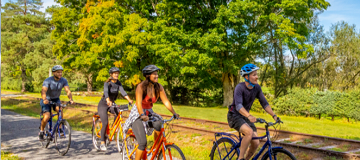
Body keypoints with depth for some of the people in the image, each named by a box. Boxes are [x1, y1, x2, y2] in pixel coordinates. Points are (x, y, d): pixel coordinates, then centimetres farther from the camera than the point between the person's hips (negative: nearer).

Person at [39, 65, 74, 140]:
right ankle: (41, 131, 8)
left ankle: (59, 128, -12)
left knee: (59, 109, -30)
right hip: (47, 100, -3)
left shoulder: (63, 80, -14)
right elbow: (43, 91, -38)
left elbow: (68, 91, -25)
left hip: (56, 99, 3)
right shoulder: (48, 81, -24)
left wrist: (71, 99, -44)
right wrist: (44, 99, -59)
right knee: (47, 117, -21)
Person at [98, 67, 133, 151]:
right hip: (103, 104, -5)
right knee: (105, 123, -15)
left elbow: (122, 91, -17)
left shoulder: (118, 83, -3)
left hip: (111, 104, 5)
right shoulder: (107, 83, -19)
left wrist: (129, 100, -34)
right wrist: (108, 101, -57)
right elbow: (106, 92, -37)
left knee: (118, 113, -24)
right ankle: (102, 143, -4)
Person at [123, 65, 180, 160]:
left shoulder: (159, 87, -7)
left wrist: (174, 113, -23)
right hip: (138, 114, -4)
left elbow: (166, 102, -10)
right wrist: (142, 115, -50)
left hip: (149, 112, 4)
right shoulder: (141, 87, -21)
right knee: (143, 143, -15)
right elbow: (138, 103, -33)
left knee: (158, 125, -28)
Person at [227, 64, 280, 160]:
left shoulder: (257, 88, -4)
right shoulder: (240, 87, -23)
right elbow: (238, 106, -35)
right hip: (234, 116, -6)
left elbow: (264, 103, -1)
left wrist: (274, 115, -14)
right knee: (250, 132, -32)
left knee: (256, 143, -6)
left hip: (245, 117, 6)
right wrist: (249, 116, -51)